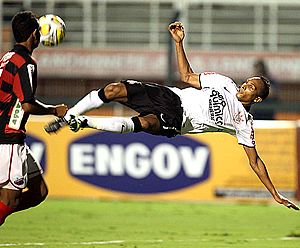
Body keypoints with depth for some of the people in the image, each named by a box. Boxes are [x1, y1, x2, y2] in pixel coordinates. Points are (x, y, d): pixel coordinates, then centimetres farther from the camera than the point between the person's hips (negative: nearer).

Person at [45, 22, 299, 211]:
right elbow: (188, 76, 20)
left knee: (144, 123, -39)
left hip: (175, 121, -5)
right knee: (114, 89, -17)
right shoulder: (226, 83, 15)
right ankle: (68, 117, -4)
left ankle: (84, 123, -31)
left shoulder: (244, 123, 4)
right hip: (170, 96, 5)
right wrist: (179, 43, 8)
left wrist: (276, 194, 0)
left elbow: (255, 160, 7)